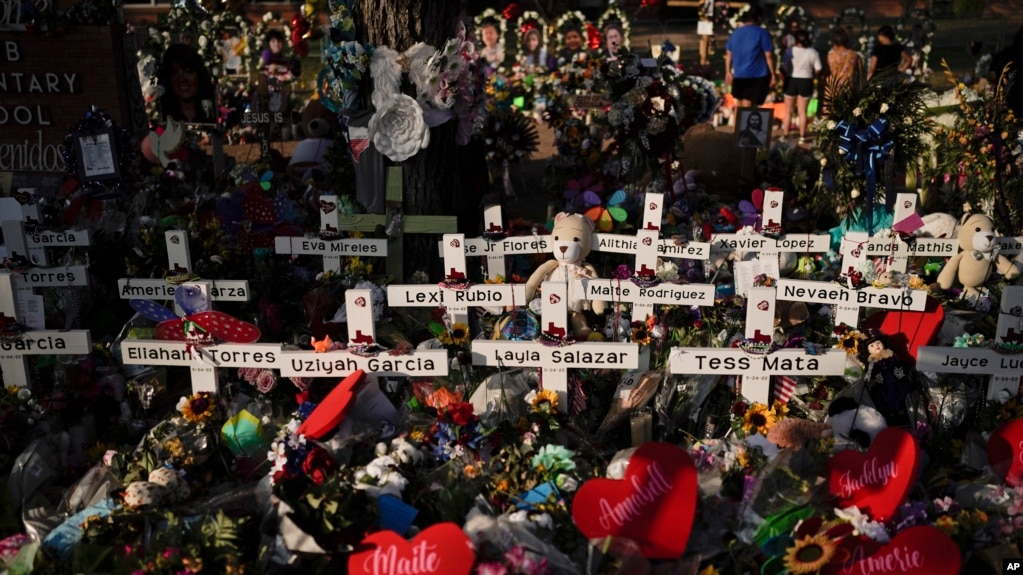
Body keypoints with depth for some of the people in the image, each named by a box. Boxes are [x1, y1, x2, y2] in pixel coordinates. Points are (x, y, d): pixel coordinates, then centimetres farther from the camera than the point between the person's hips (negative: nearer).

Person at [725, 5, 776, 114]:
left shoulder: (736, 32, 9)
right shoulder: (761, 33, -7)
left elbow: (728, 54, 12)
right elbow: (769, 55, -9)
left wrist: (728, 72, 19)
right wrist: (772, 74, -3)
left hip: (738, 75, 5)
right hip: (757, 75, -5)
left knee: (739, 107, 16)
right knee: (747, 107, -5)